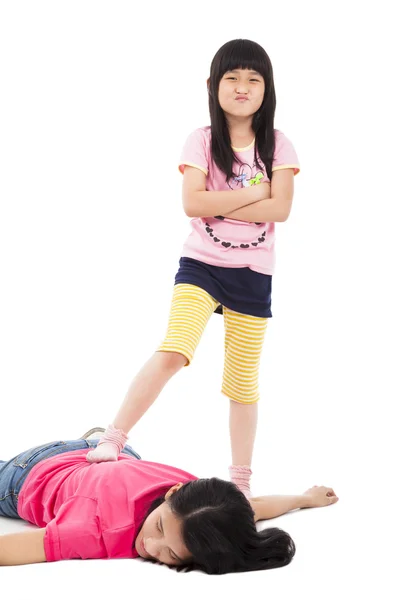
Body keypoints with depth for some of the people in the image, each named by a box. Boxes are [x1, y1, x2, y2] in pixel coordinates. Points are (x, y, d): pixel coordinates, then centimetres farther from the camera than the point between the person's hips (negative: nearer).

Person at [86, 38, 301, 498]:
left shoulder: (277, 146, 2)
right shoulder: (202, 142, -2)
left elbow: (280, 208, -11)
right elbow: (193, 203, -16)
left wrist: (218, 206, -15)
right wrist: (255, 192, -13)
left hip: (253, 273, 2)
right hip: (201, 265, -2)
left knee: (243, 379, 9)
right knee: (173, 352, -24)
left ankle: (241, 479, 20)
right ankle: (112, 441, -16)